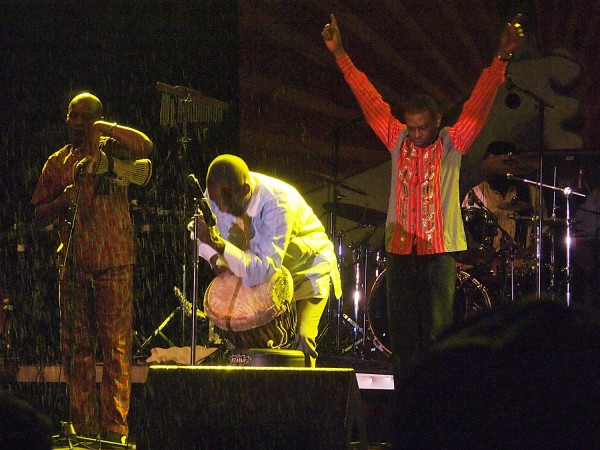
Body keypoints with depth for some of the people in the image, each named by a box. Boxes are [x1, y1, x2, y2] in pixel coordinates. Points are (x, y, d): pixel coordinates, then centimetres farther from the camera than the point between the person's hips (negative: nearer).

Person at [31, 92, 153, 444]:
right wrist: (62, 201, -4)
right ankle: (84, 426, 9)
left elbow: (146, 146, -17)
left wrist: (106, 128, -17)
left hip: (113, 261, -4)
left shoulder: (112, 149, 5)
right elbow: (40, 216, 16)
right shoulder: (58, 163, 16)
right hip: (73, 264, 4)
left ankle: (115, 427, -8)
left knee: (116, 346, -7)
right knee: (77, 348, 5)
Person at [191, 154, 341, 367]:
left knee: (300, 341, -24)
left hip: (308, 269, -6)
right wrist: (217, 258, -22)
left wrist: (219, 245, -54)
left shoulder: (278, 204, -37)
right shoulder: (217, 194, -20)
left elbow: (263, 270, -44)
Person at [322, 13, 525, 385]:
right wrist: (340, 55, 7)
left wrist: (502, 58, -19)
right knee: (403, 331, 3)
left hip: (440, 249, -3)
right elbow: (369, 99, 9)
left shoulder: (453, 143, 1)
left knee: (437, 330, -5)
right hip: (401, 247, 3)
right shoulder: (398, 140, 8)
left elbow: (479, 103, -8)